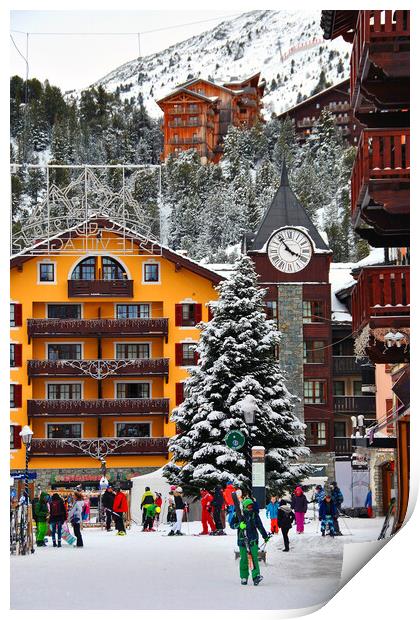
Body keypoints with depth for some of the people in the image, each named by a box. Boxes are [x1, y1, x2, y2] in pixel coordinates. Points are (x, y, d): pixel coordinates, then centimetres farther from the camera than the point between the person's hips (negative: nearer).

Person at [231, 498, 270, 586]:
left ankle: (256, 576, -18)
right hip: (242, 540, -1)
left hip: (253, 540, 1)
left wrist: (265, 536, 21)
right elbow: (232, 524, 4)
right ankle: (244, 577, 12)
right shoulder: (239, 515, 2)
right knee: (244, 559, 2)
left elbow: (260, 526, 17)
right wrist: (239, 525, -17)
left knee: (254, 558, -12)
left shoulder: (254, 515, 8)